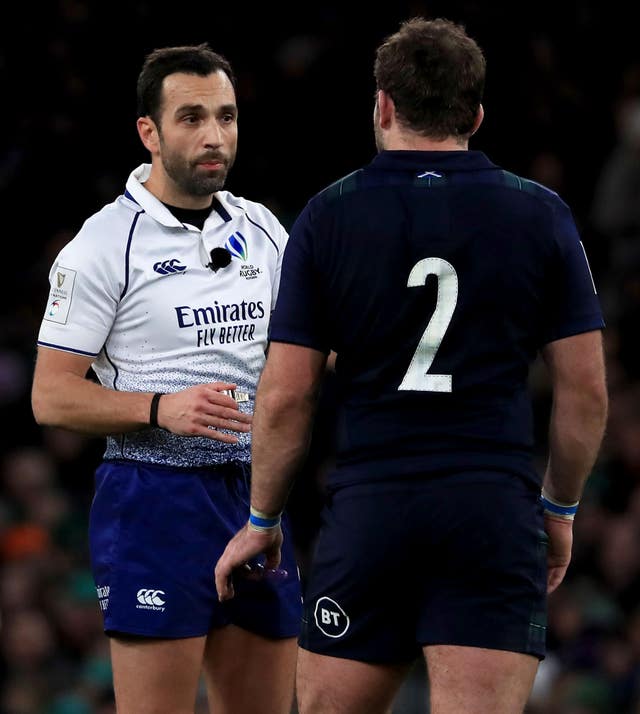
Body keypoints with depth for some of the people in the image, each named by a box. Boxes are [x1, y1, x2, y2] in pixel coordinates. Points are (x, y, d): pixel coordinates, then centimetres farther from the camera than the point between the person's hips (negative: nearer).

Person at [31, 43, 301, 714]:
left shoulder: (263, 231, 11)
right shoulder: (105, 244, -7)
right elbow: (51, 396, -9)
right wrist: (161, 408, -22)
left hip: (257, 491, 6)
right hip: (156, 500, -6)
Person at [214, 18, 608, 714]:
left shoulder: (327, 217, 1)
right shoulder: (541, 215, 4)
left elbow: (285, 396, 0)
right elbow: (585, 390, 4)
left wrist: (262, 519, 12)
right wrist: (559, 509, 18)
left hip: (367, 510, 0)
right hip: (496, 514, 0)